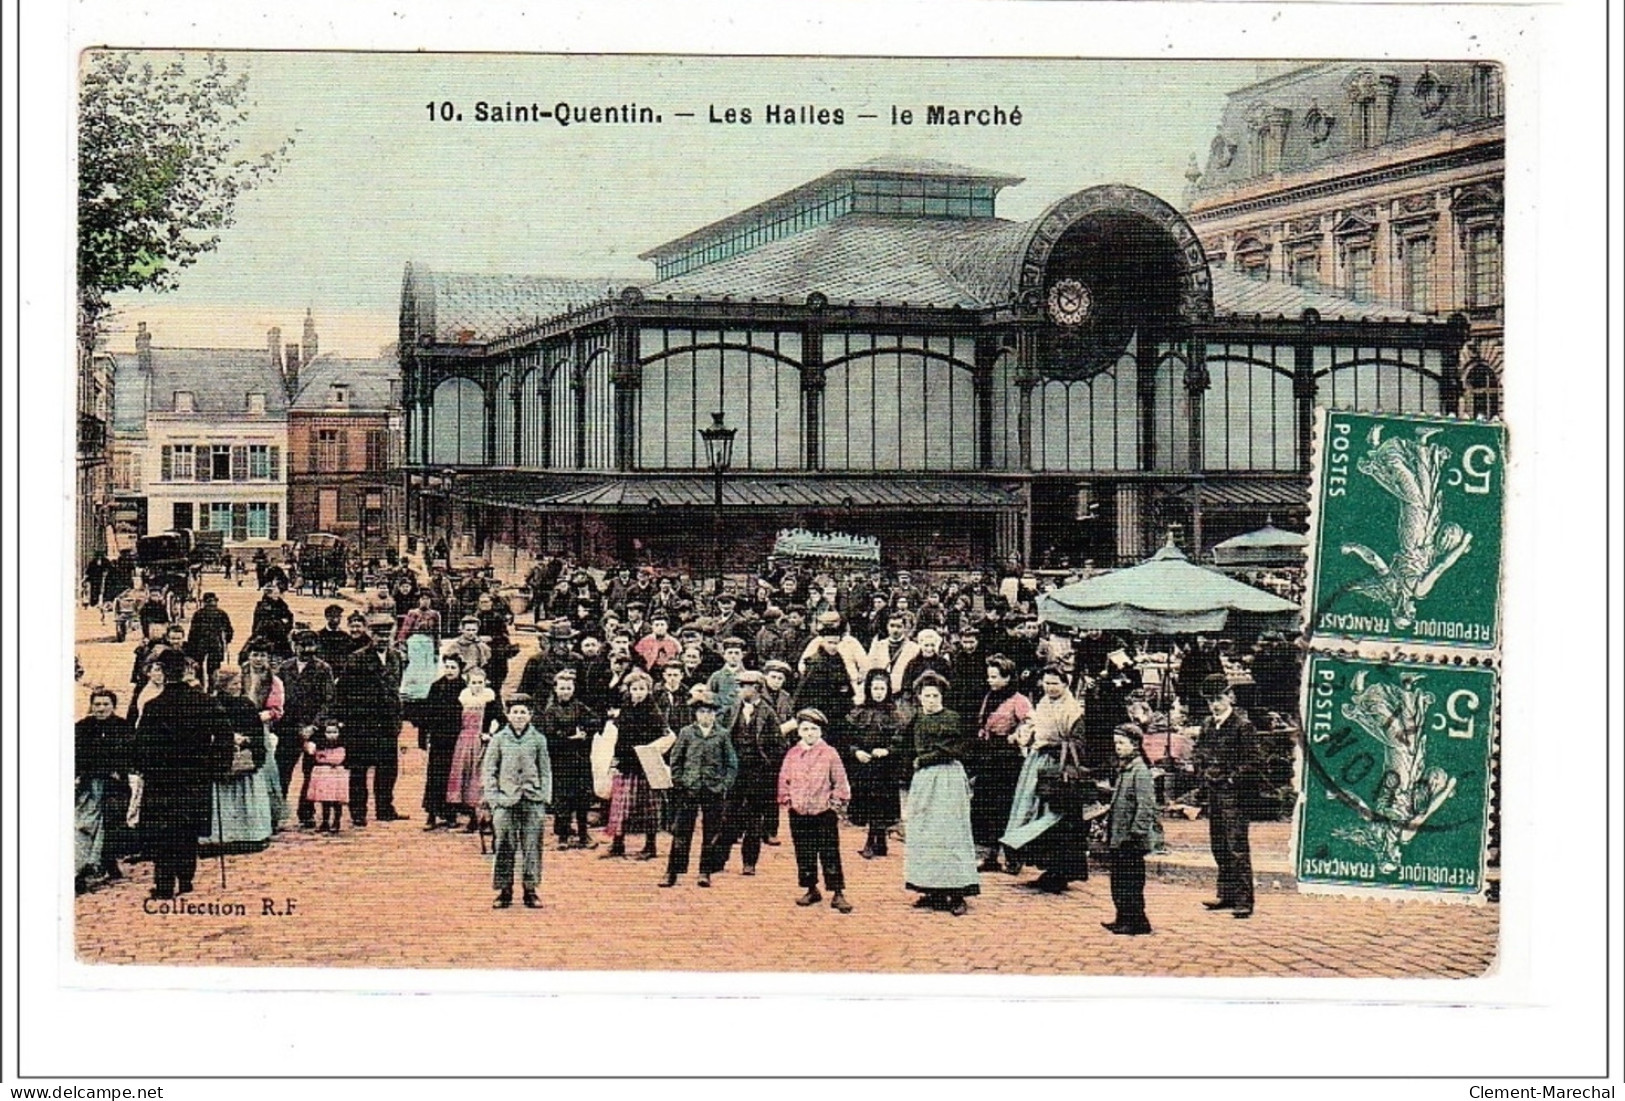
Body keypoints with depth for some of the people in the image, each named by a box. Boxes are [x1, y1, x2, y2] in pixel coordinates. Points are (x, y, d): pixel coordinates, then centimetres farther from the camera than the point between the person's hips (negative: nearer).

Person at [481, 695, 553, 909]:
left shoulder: (538, 739, 9)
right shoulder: (498, 739, 6)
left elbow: (546, 770, 11)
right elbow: (488, 770, 7)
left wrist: (545, 796, 2)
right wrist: (492, 797, -2)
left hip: (532, 799, 1)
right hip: (505, 799, -1)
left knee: (532, 845, 1)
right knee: (504, 846, -1)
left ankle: (530, 889, 8)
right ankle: (504, 890, 6)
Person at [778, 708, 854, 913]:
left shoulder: (829, 753, -3)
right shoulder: (792, 754, 6)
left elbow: (840, 781, 1)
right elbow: (784, 779, 12)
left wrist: (836, 800, -4)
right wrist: (787, 799, 4)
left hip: (824, 812, -3)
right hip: (798, 813, 3)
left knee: (830, 854, -3)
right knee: (804, 854, 10)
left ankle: (838, 894, -1)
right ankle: (812, 890, 22)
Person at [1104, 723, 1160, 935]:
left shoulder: (1140, 771, -14)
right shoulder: (1123, 769, 14)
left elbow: (1145, 805, -20)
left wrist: (1136, 833, -22)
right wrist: (1108, 826, 19)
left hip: (1132, 840, -9)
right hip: (1119, 837, 9)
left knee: (1131, 880, -4)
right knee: (1118, 880, 14)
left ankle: (1138, 922, 3)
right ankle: (1123, 918, 24)